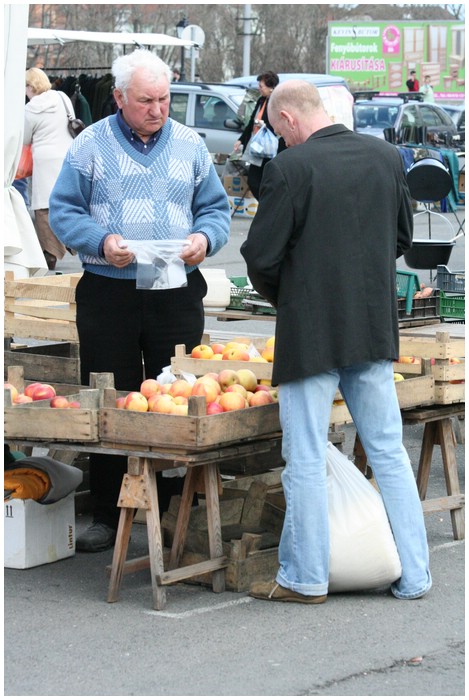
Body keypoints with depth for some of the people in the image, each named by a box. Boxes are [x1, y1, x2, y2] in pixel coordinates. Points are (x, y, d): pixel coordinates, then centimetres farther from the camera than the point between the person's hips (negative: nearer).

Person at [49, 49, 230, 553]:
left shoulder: (189, 146, 9)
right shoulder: (91, 146, 2)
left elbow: (216, 209, 13)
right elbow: (63, 211, 1)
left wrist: (205, 238, -9)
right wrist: (101, 241, -16)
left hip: (178, 294, 2)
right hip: (108, 294, -2)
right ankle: (106, 516, 10)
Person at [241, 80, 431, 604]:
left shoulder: (289, 168, -15)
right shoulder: (387, 157, 3)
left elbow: (261, 256, -12)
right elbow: (403, 236, 14)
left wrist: (278, 295, 8)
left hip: (310, 331, -5)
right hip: (375, 328, 5)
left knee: (306, 458, 4)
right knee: (388, 452, 12)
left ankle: (304, 578, 12)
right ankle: (413, 575, 15)